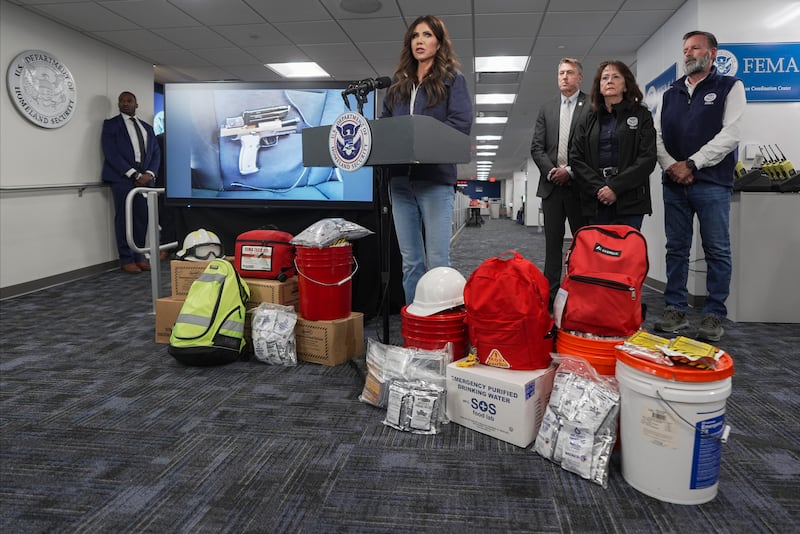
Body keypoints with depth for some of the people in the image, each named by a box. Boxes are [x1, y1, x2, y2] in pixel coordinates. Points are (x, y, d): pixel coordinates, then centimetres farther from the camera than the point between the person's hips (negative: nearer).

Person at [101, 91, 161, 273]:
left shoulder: (147, 127, 20)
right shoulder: (111, 124, 6)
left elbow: (156, 153, 13)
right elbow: (111, 153, -5)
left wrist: (149, 174, -6)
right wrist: (133, 174, -13)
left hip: (144, 178, 4)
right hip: (122, 178, -4)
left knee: (142, 218, 2)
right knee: (124, 218, -4)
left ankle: (138, 256, 9)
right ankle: (126, 259, 1)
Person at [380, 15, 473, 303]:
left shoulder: (453, 79, 6)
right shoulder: (398, 84, 20)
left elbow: (461, 123, -8)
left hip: (435, 177, -5)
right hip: (400, 178, 5)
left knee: (437, 261, -4)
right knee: (410, 261, 8)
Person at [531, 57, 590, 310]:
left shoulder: (592, 107, 2)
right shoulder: (546, 109, 16)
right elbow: (536, 147, 10)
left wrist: (570, 171, -12)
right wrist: (551, 171, -5)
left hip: (579, 185, -4)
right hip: (552, 184, 4)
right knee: (552, 241, 5)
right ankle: (550, 293, 10)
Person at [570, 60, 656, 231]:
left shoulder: (641, 115, 9)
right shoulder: (589, 120, 17)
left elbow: (647, 158, -2)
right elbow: (576, 158, 6)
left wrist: (615, 187, -12)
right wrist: (597, 188, -9)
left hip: (630, 199, -2)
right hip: (596, 201, 3)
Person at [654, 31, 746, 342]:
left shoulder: (730, 87, 4)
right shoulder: (670, 94, 17)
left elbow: (730, 135, -7)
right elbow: (657, 136, 9)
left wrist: (691, 165, -13)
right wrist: (671, 166, -9)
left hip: (712, 184, -4)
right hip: (674, 185, 4)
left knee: (717, 252, 0)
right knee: (676, 249, 6)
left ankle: (714, 316, 7)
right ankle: (675, 310, 13)